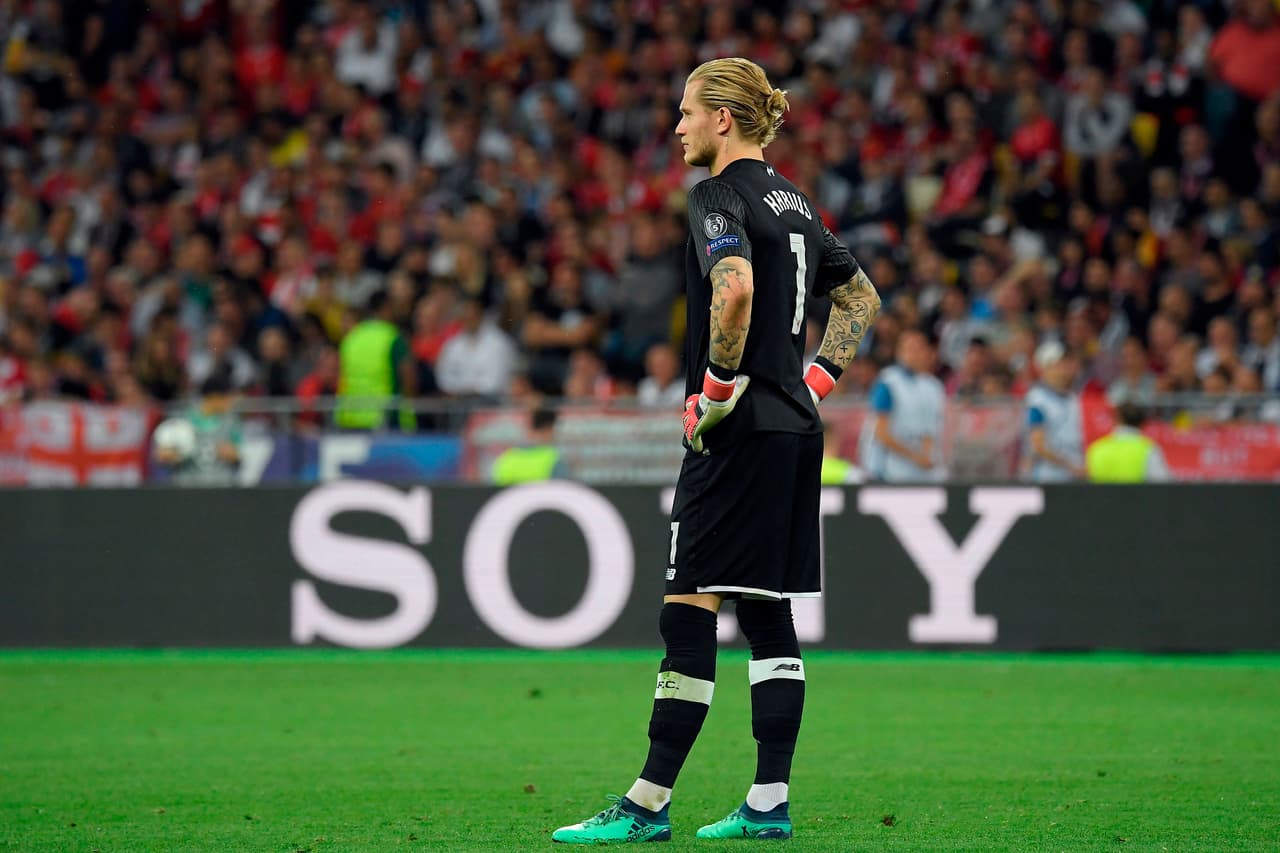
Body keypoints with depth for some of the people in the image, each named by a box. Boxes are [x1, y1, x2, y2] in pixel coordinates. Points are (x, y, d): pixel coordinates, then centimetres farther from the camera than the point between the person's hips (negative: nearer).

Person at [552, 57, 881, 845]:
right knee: (768, 611, 10)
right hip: (796, 427, 9)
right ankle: (770, 803, 9)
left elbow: (735, 287, -30)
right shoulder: (791, 199, 16)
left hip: (740, 428, -9)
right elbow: (861, 297, 25)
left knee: (690, 609, -7)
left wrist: (718, 387, -20)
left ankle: (649, 804, -7)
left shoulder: (720, 196, -11)